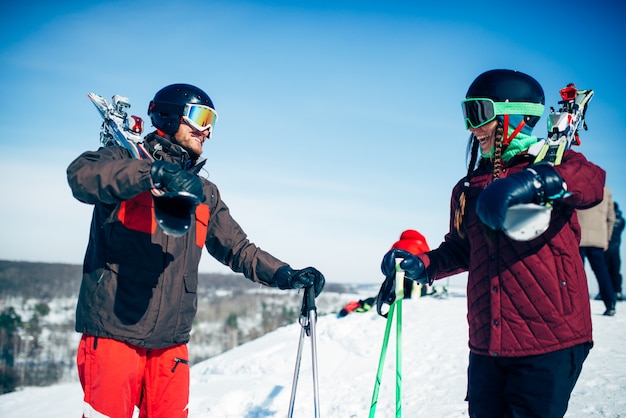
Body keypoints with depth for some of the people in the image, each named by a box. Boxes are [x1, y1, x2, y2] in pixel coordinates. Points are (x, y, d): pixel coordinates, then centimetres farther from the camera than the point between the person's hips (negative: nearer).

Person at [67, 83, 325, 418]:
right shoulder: (126, 159, 1)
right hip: (115, 332, -5)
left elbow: (238, 249, 18)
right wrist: (156, 174, -34)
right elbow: (82, 174, -22)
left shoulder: (204, 193, 18)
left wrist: (286, 275, 3)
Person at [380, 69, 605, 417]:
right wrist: (422, 264, 2)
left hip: (549, 342, -5)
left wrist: (536, 181, -43)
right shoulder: (467, 189, 13)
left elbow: (591, 181, -25)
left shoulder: (553, 164, -2)